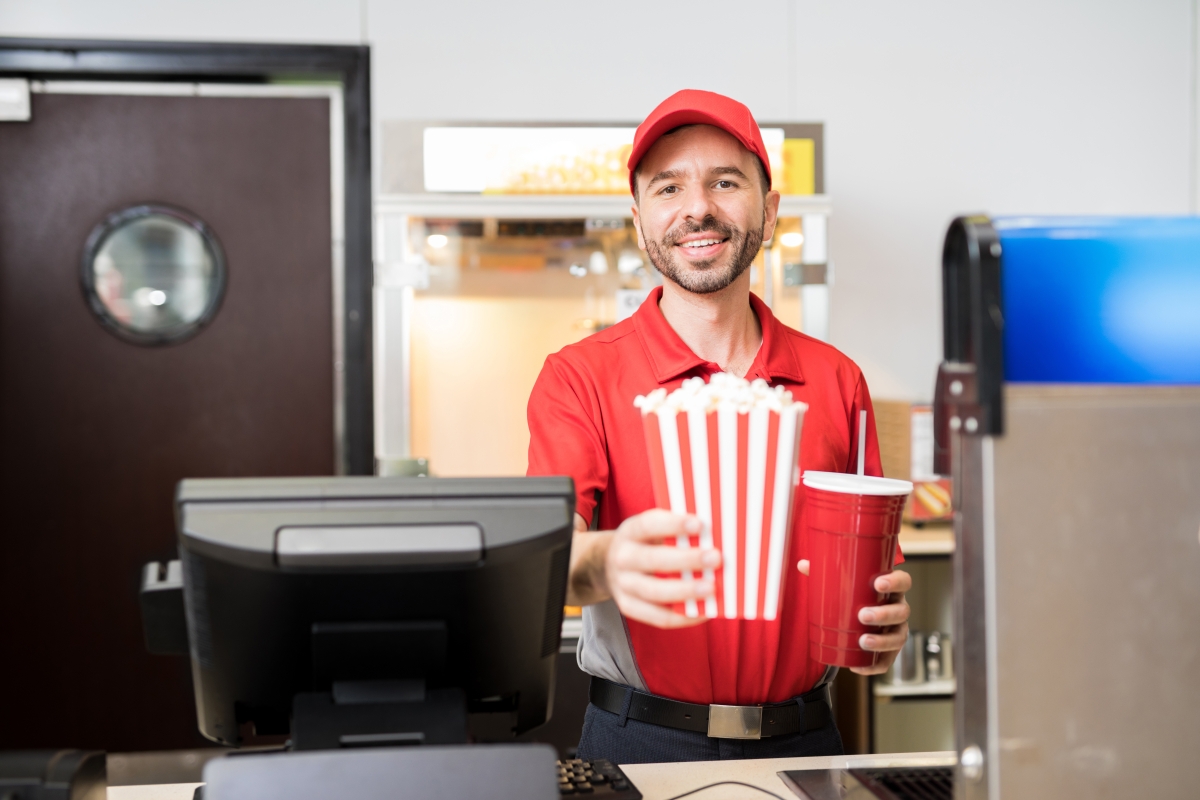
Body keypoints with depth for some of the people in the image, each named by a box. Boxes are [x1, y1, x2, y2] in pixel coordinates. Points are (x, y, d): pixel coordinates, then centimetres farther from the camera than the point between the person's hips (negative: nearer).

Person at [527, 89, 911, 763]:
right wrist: (607, 561, -41)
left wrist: (887, 622, -10)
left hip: (804, 741, 3)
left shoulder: (836, 380, 4)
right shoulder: (582, 376, -5)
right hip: (641, 745, -2)